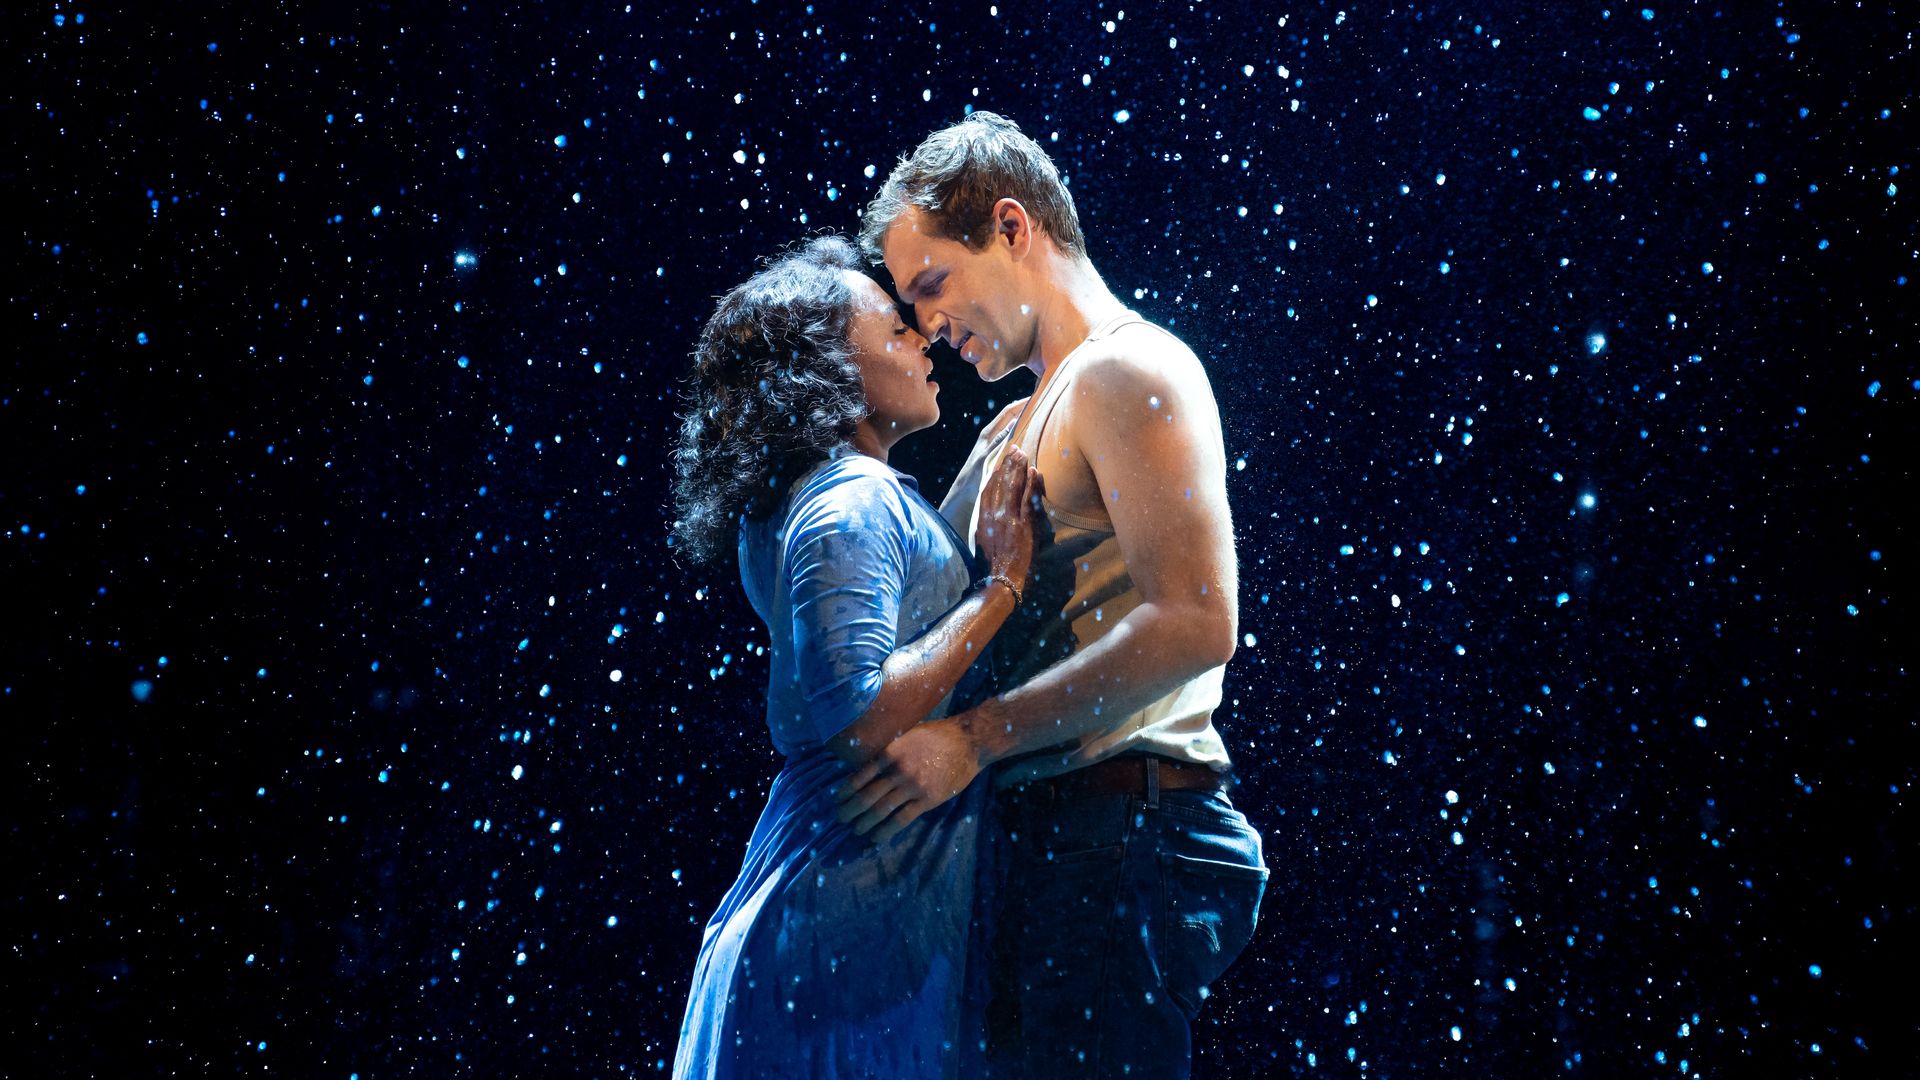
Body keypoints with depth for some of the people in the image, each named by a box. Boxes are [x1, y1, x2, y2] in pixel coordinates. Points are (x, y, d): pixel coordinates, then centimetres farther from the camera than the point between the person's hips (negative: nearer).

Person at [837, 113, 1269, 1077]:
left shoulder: (1128, 370, -7)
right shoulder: (1015, 429, 24)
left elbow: (1196, 623, -20)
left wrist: (975, 738, -19)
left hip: (1120, 838, -10)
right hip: (1043, 839, 10)